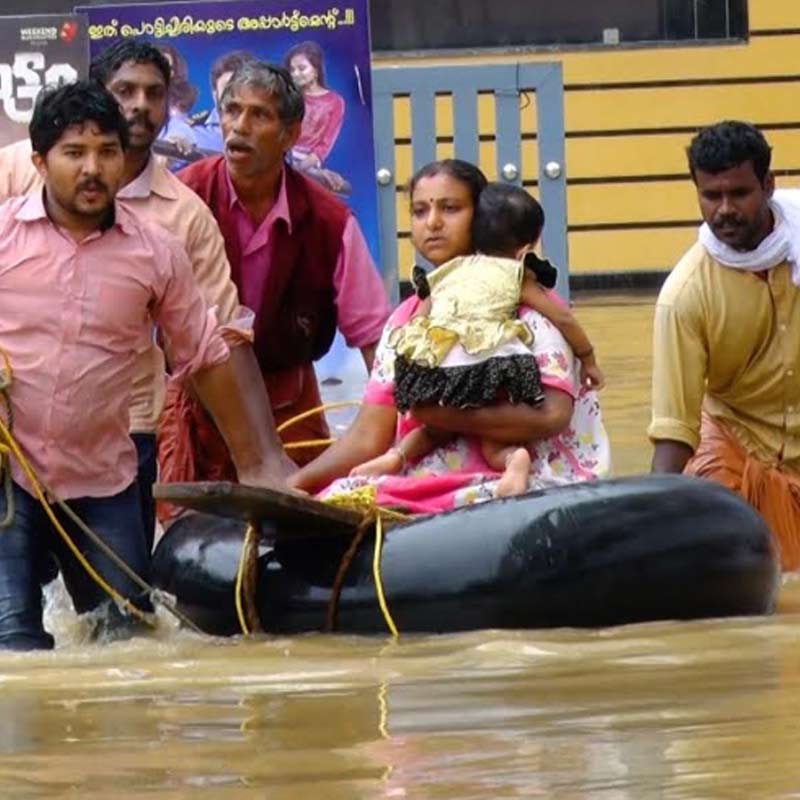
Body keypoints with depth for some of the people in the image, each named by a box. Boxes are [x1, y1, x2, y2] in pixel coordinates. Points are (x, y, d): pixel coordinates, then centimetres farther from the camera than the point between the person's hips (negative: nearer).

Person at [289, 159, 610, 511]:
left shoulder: (526, 306, 0)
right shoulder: (406, 320, 16)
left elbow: (552, 413, -15)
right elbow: (367, 438, 10)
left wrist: (448, 415, -15)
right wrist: (295, 483, -6)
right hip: (426, 487, 6)